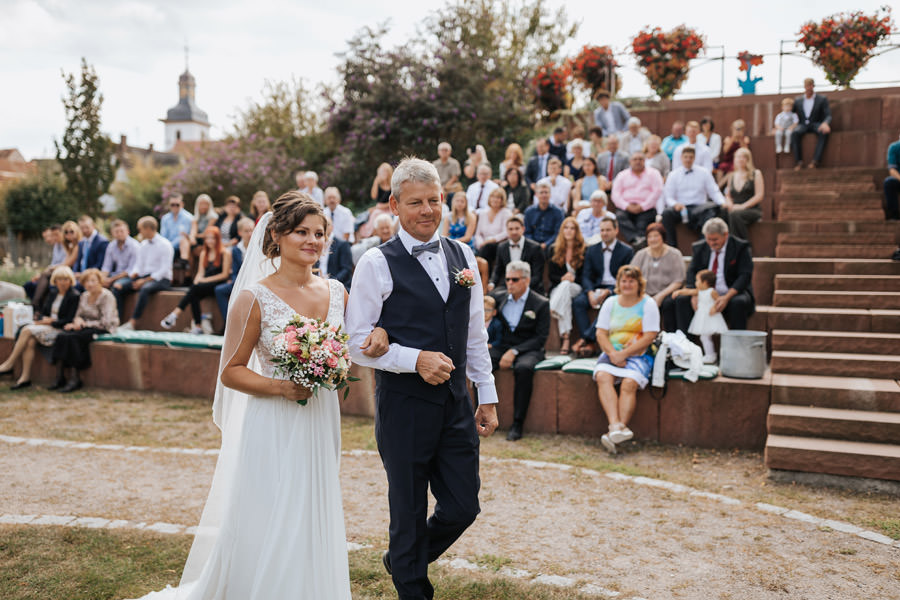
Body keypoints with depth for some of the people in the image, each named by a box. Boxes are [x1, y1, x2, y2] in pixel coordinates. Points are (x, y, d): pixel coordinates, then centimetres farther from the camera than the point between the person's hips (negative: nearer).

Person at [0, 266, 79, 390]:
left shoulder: (74, 296, -5)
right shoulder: (53, 293, 17)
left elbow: (69, 321, -11)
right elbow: (43, 311, 17)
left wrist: (50, 321, -13)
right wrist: (42, 318, -5)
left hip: (60, 329, -6)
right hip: (47, 324, 6)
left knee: (27, 331, -24)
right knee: (30, 341, -25)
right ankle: (25, 377, -26)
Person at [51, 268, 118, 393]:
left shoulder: (106, 296, -9)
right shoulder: (84, 296, 14)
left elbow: (105, 323, -16)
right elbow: (78, 315, 19)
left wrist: (85, 324, -14)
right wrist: (78, 320, -5)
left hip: (104, 330, -7)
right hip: (86, 327, 7)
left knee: (73, 337, -30)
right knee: (61, 335, -21)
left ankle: (75, 379, -24)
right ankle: (59, 379, -21)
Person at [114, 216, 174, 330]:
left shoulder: (164, 245, -8)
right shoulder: (143, 245, 14)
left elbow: (164, 270, -15)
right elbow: (138, 266, 16)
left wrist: (144, 281, -20)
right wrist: (132, 276, -7)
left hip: (161, 279, -7)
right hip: (143, 277, 7)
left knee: (145, 288, -38)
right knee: (117, 286, -11)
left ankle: (132, 322, -35)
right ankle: (117, 320, -17)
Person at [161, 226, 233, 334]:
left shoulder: (225, 253, 1)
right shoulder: (203, 253, 20)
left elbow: (225, 274, -6)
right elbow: (200, 272, 13)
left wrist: (206, 280, -10)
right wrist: (197, 280, -10)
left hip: (218, 284, -5)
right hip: (204, 285, 5)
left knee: (195, 288, -31)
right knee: (194, 296, -28)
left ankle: (175, 314, -35)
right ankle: (198, 326, -29)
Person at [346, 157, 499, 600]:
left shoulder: (463, 257, 9)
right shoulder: (377, 264, -7)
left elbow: (475, 334, 13)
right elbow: (359, 344, -8)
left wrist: (488, 396, 11)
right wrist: (416, 359, -20)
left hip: (456, 403, 5)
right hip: (404, 403, -5)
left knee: (463, 508, 10)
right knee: (409, 511, 9)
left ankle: (401, 560, 39)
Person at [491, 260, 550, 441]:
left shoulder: (541, 304, 1)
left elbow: (541, 338, -6)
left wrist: (514, 352, -17)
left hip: (528, 350, -3)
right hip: (502, 346, 4)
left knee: (524, 368, -38)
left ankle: (517, 423, -29)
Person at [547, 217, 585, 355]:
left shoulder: (583, 250, 6)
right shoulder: (554, 250, 12)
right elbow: (550, 275, 7)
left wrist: (573, 279, -15)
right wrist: (562, 278, -13)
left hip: (577, 287, -1)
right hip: (557, 288, 1)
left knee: (565, 286, -37)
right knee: (565, 297, -35)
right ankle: (565, 337, -45)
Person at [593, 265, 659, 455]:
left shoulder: (648, 304, 2)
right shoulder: (610, 302, 13)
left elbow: (649, 336, -7)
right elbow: (601, 333, 7)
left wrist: (624, 354, -13)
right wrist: (612, 354, -11)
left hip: (639, 356, -3)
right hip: (611, 353, 3)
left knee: (629, 383, -31)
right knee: (602, 376, -29)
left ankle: (614, 433, -34)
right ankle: (616, 425, -41)